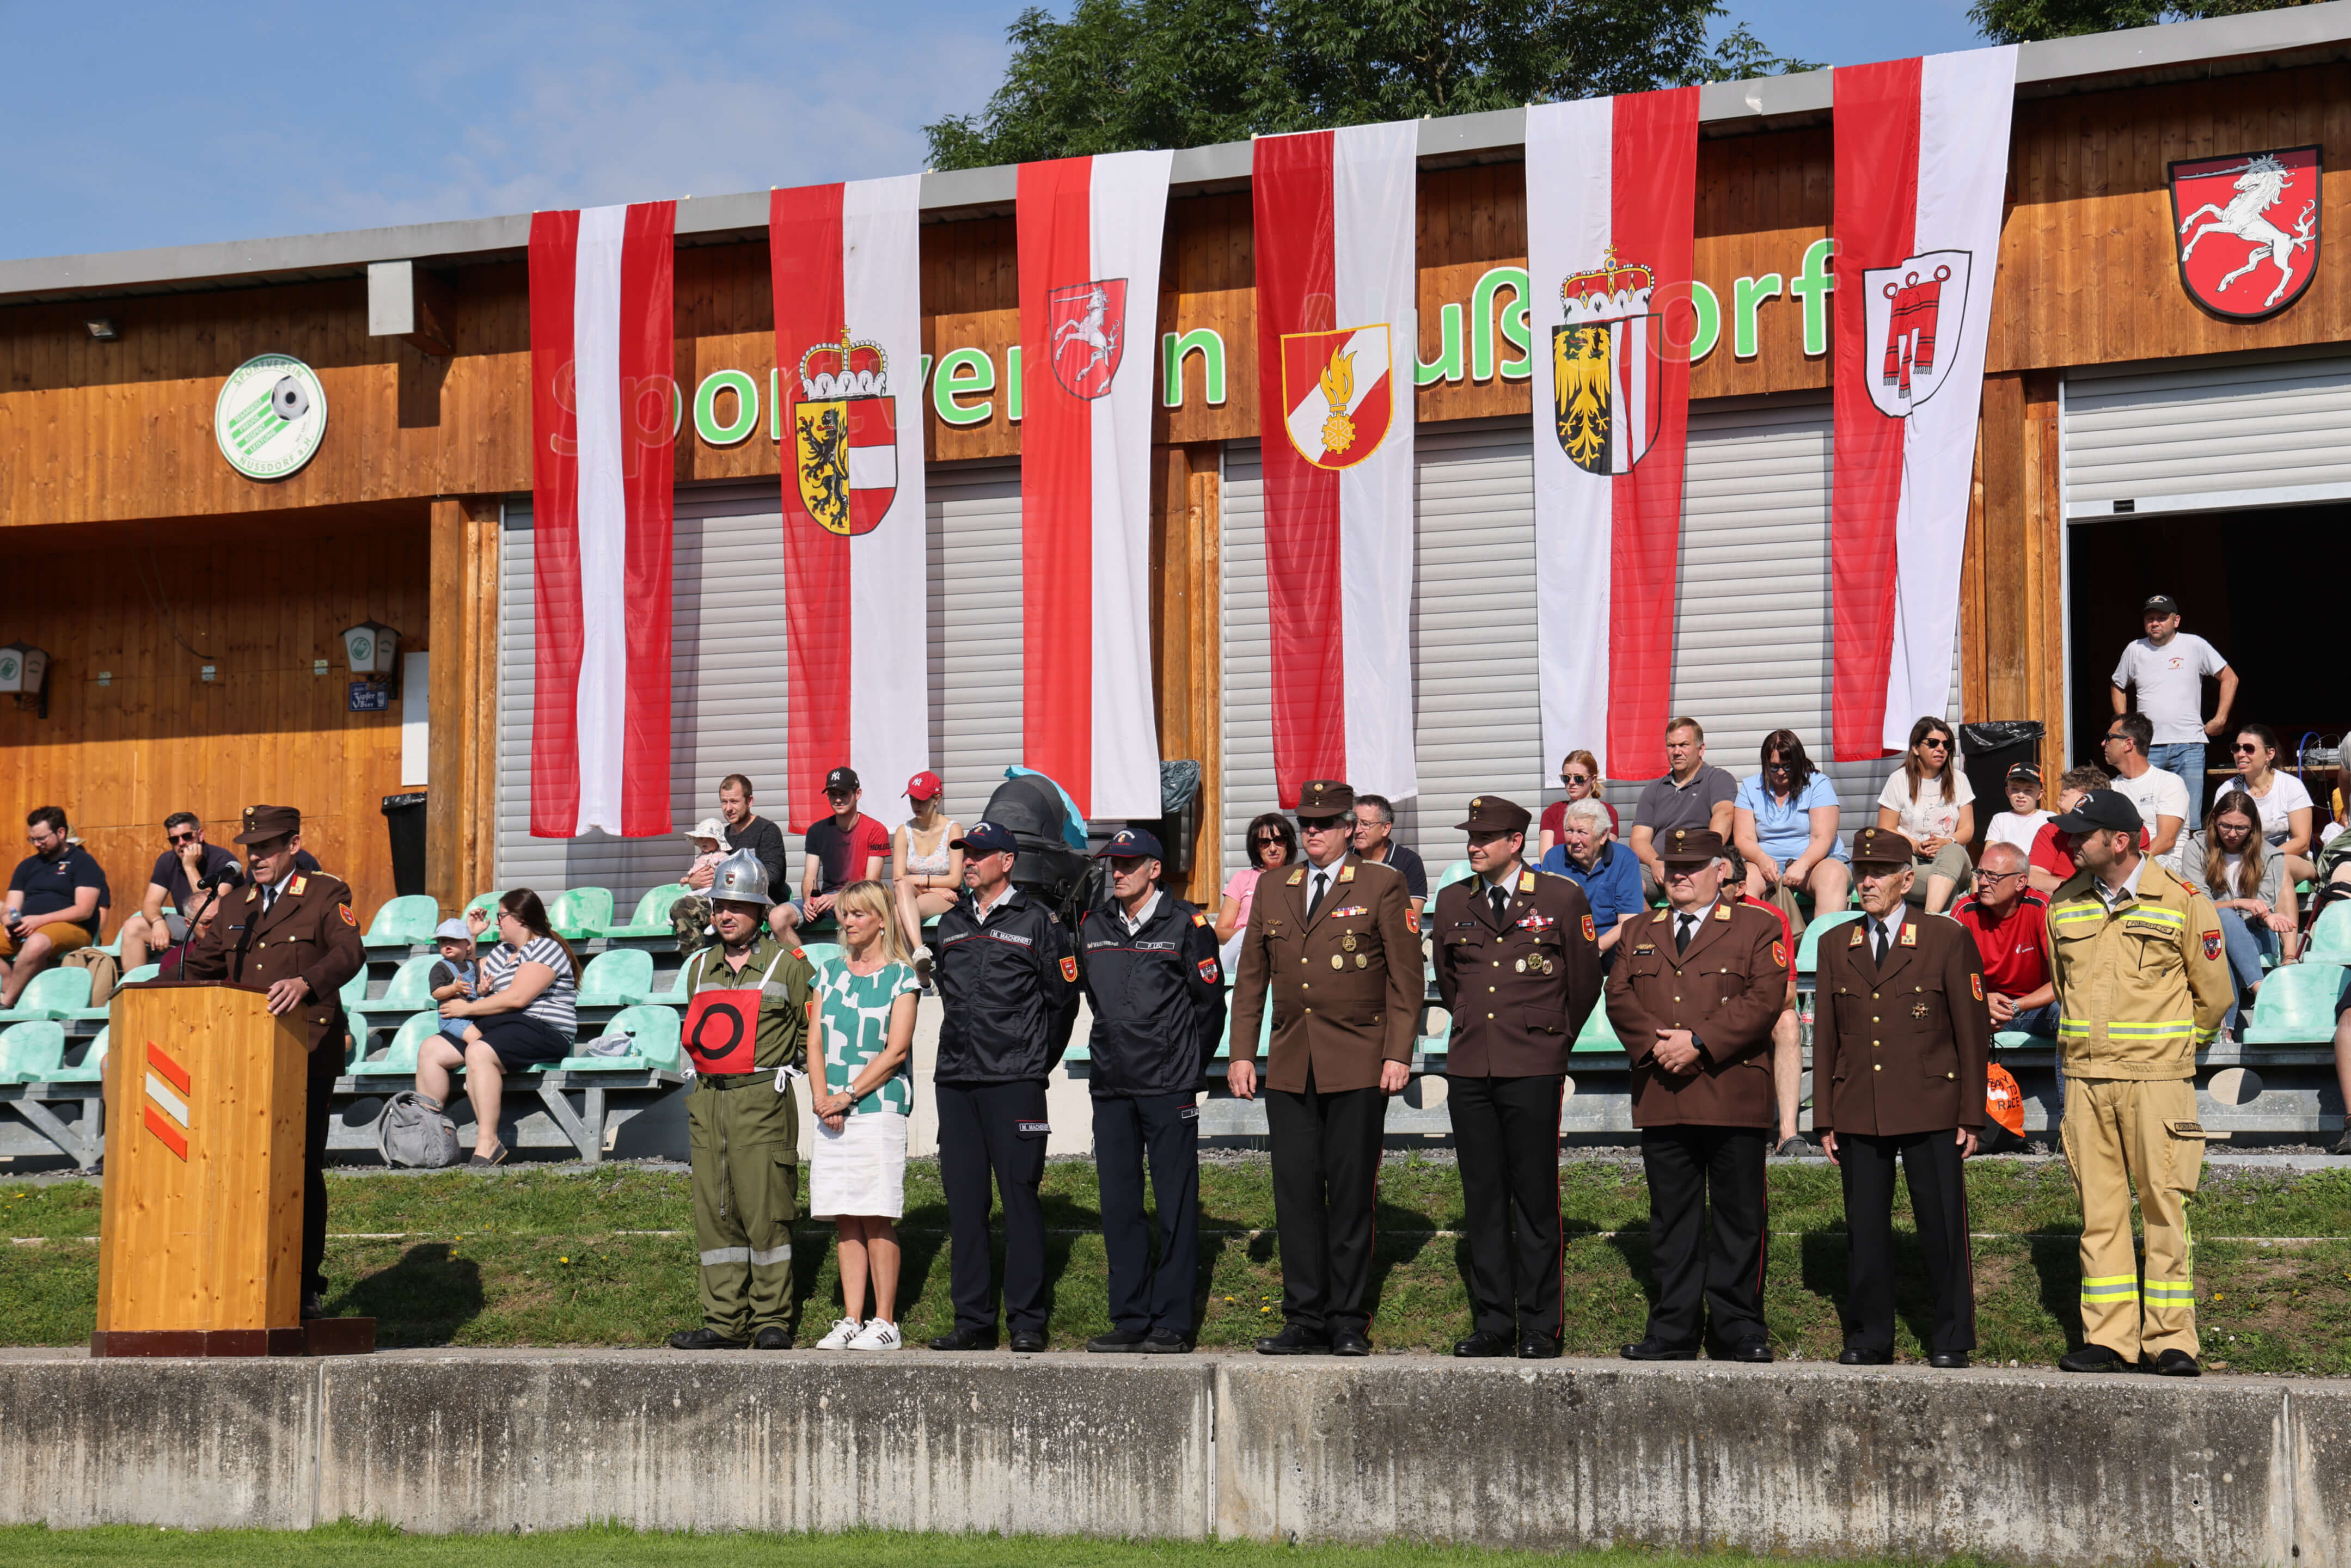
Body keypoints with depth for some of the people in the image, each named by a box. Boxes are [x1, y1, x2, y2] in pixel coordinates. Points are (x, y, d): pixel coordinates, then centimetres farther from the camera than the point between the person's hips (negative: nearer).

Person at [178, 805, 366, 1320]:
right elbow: (202, 966, 25)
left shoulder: (325, 895, 1)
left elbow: (350, 953, -16)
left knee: (303, 1169, -4)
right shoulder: (239, 906, 19)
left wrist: (305, 983, -35)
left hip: (307, 1056, -5)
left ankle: (307, 1289, 5)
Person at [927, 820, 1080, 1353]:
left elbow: (1062, 997, 4)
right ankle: (973, 1319, 10)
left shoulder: (1035, 920, 0)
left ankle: (1027, 1322, 1)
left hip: (1014, 1082, -5)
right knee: (963, 1199, 5)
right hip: (955, 1079, 5)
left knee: (1020, 1195, -4)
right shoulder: (952, 923, 15)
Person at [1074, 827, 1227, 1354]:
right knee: (1118, 1205, 6)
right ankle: (1130, 1319, 14)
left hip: (1169, 1091, -5)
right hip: (1111, 1088, 5)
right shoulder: (1092, 926, 9)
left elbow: (1210, 1001, 1)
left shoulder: (1185, 926, -4)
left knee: (1176, 1206, -1)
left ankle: (1172, 1324, 3)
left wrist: (1188, 1068, 5)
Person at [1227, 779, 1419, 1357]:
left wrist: (1398, 1054, -8)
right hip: (1289, 1069, 4)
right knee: (1295, 1193, 3)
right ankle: (1305, 1319, 10)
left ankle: (1349, 1323, 8)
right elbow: (1251, 977, 16)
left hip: (1358, 1069, -4)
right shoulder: (1273, 889, 13)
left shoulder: (1382, 885, 1)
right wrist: (1241, 1053, 9)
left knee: (1351, 1195, 0)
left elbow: (1407, 977, -1)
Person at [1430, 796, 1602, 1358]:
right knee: (1482, 1200, 6)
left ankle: (1539, 1326, 5)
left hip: (1533, 1069, -4)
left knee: (1535, 1199, -1)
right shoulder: (1453, 902, 11)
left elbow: (1584, 981, 10)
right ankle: (1493, 1322, 12)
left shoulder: (1562, 899, 0)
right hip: (1469, 1068, 4)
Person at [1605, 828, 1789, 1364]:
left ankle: (1741, 1329, 10)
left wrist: (1699, 1042, -16)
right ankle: (1674, 1331, 13)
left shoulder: (1757, 928, 3)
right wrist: (1655, 1043, -11)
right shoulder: (1642, 934, 18)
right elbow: (1619, 997, 8)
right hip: (1661, 1098, 4)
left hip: (1734, 1099, -4)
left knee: (1739, 1218, 2)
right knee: (1671, 1219, 8)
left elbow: (1764, 999, -9)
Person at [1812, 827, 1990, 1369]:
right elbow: (1825, 1036, 13)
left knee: (1941, 1224, 0)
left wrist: (1971, 1115, -4)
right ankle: (1868, 1339, 16)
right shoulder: (1836, 949, 11)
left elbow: (1974, 1031, 0)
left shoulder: (1948, 940, 1)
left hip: (1930, 1109, -3)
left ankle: (1950, 1339, 11)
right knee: (1864, 1228, 6)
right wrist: (1825, 1118, 8)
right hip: (1858, 1115, 3)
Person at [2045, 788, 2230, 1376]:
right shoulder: (2065, 904, 8)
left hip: (2156, 1079, -4)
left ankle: (2172, 1341, 4)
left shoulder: (2181, 902, -5)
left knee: (2164, 1207, -2)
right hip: (2085, 1078, 4)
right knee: (2098, 1210, 5)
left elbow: (2213, 995, 5)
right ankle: (2107, 1339, 9)